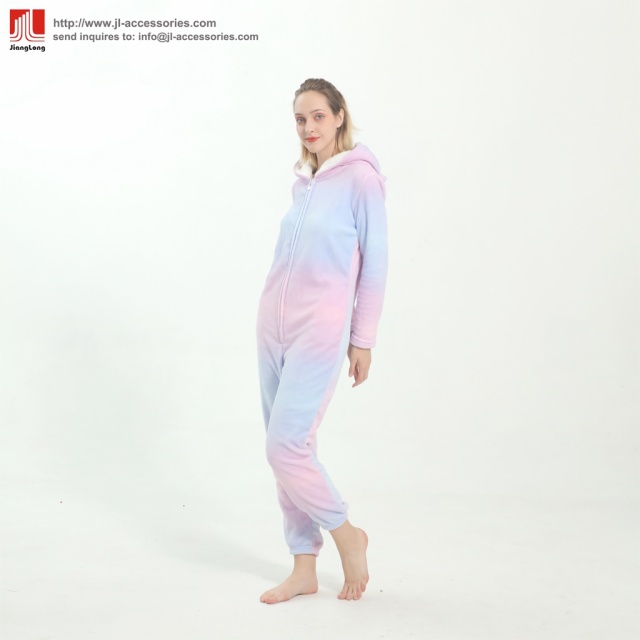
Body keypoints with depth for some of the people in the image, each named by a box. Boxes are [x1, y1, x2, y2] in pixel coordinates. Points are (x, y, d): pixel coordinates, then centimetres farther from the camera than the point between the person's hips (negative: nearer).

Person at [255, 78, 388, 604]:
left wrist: (363, 339, -6)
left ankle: (347, 535, 15)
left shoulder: (360, 178, -7)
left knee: (287, 447, -10)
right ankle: (304, 569, 21)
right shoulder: (301, 180, 12)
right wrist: (278, 318, 19)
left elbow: (375, 262, -6)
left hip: (319, 332, -7)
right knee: (286, 448, 9)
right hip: (272, 328, 7)